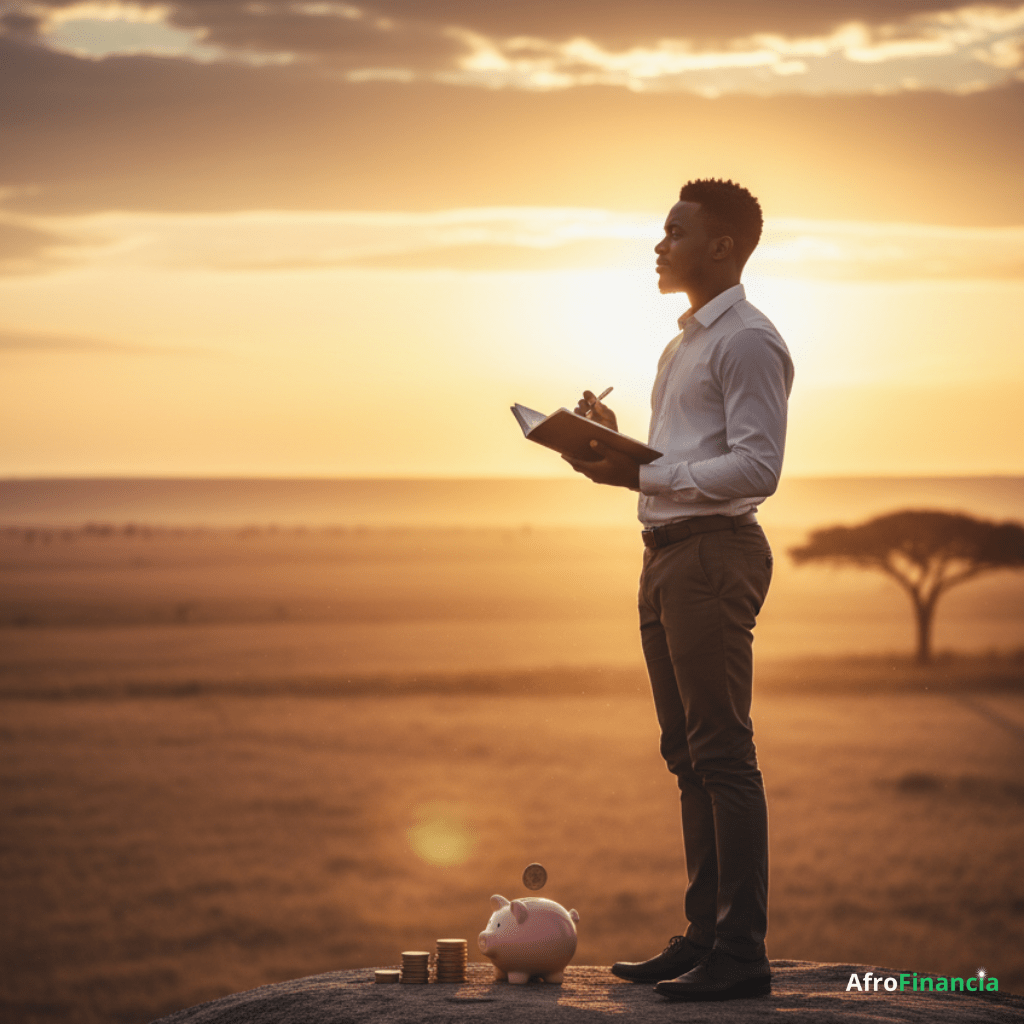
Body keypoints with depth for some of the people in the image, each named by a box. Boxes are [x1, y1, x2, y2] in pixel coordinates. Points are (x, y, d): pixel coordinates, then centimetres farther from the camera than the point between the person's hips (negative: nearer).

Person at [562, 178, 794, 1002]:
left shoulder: (748, 341, -9)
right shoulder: (684, 345, 22)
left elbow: (756, 468, -18)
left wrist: (642, 475, -19)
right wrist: (616, 442, 10)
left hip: (714, 554, -10)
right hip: (667, 554, 10)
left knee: (722, 754, -10)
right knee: (688, 754, 12)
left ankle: (742, 951, -7)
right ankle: (706, 934, 18)